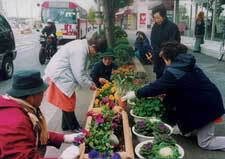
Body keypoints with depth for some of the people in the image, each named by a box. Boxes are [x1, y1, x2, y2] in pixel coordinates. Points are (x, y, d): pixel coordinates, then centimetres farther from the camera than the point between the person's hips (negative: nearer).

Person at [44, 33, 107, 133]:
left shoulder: (82, 46, 5)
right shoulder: (80, 51, -26)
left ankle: (66, 126, 31)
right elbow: (79, 74, -24)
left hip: (60, 74, 10)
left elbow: (81, 70, 14)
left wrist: (90, 82, 9)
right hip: (59, 76, -10)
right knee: (68, 103, 2)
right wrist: (90, 85, -9)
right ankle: (73, 127, 19)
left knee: (68, 102, 17)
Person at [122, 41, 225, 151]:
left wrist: (136, 94, -6)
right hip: (209, 99, 9)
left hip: (207, 107, -9)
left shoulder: (174, 72, -23)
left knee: (204, 143, 7)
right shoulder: (188, 64, 6)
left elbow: (156, 86, -18)